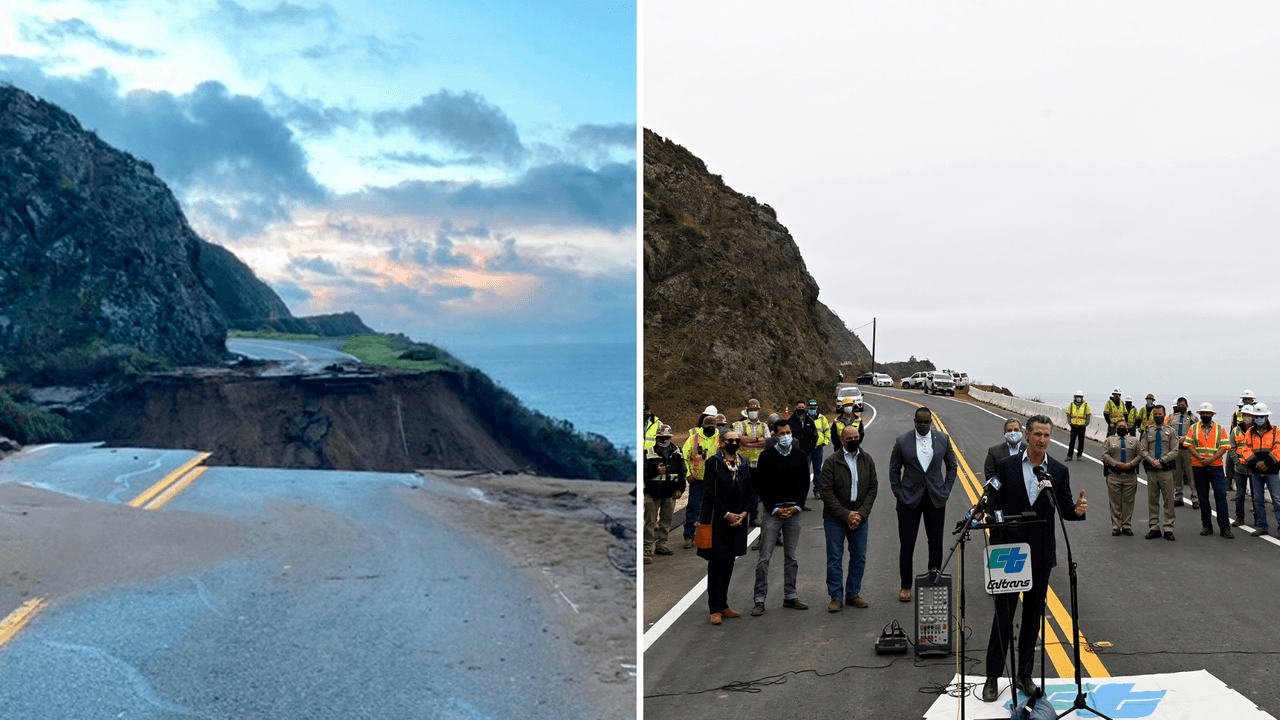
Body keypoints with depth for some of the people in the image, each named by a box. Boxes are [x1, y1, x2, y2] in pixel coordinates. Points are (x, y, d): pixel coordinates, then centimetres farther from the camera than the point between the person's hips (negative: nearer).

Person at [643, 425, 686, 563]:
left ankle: (661, 545, 26)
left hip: (670, 494, 4)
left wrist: (680, 489, 6)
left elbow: (682, 472, 13)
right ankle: (648, 548, -5)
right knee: (650, 521, -6)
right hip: (652, 493, -4)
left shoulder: (677, 453, 6)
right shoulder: (649, 453, -5)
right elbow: (644, 473, -9)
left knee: (666, 520, 13)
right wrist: (656, 470, -25)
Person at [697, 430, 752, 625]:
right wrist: (727, 514, -14)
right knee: (718, 561, -9)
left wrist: (743, 513, -2)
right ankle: (715, 609, -5)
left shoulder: (743, 464, 11)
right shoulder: (713, 463, -5)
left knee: (729, 561, 9)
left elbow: (748, 492, 13)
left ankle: (723, 605, 18)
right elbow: (710, 492, -10)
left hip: (737, 519, 5)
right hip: (717, 519, -5)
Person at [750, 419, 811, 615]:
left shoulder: (800, 456, 8)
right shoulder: (766, 456, -2)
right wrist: (774, 509, -9)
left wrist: (797, 506, -3)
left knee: (791, 556, 9)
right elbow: (759, 485, -4)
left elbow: (805, 483, 9)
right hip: (772, 512, -3)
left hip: (793, 511, 3)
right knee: (765, 557, -5)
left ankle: (790, 596, 18)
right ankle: (760, 600, -1)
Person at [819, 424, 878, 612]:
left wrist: (861, 513, -8)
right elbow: (826, 491, -10)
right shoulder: (831, 461, -7)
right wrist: (845, 514, -15)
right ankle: (836, 597, 8)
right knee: (835, 559, 0)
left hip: (859, 517, 4)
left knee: (859, 558, 8)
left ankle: (853, 594, 20)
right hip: (835, 519, -4)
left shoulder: (867, 460, 6)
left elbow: (873, 488, 5)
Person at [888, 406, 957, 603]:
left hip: (936, 498, 1)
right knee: (907, 544, 2)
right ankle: (905, 586, 12)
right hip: (910, 498, -1)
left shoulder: (943, 439, 3)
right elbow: (894, 469, 4)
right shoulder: (902, 441, -2)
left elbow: (952, 466, 11)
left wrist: (946, 491, 4)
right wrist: (898, 493, -1)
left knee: (936, 542, 6)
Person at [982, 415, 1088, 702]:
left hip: (1041, 554, 2)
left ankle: (1024, 673, 21)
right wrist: (996, 543, -10)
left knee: (1033, 614, 10)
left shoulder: (1059, 470, 4)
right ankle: (993, 676, 6)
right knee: (1003, 614, -1)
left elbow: (1065, 510, 4)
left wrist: (1077, 509, -17)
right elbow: (994, 506, 1)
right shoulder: (1007, 466, -1)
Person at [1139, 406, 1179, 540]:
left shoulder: (1171, 432, 5)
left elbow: (1175, 451, -2)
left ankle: (1168, 528, 4)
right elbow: (1142, 450, 4)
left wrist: (1161, 460, -13)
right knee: (1152, 500, 5)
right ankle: (1154, 528, 11)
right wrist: (1152, 461, -11)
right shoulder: (1147, 432, 10)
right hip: (1151, 471, 2)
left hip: (1166, 470, -2)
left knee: (1169, 500, -1)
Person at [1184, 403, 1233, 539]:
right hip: (1198, 468, 1)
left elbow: (1224, 447, -2)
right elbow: (1189, 446, 1)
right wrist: (1200, 458, -14)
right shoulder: (1194, 428, 8)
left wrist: (1211, 459, -16)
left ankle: (1225, 528, -5)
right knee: (1203, 498, 7)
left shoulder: (1220, 429, 6)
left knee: (1221, 496, -7)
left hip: (1216, 467, -1)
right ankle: (1207, 526, 17)